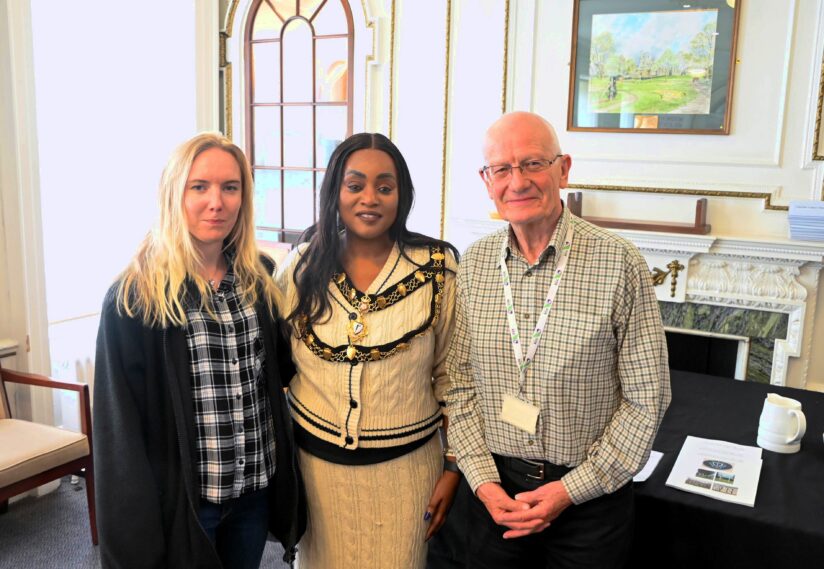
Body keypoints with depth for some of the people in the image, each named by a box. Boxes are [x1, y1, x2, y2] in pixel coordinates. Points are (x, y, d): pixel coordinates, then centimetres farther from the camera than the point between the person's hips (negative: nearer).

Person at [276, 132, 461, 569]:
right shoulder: (301, 267, -4)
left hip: (405, 467, -1)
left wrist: (454, 468, -1)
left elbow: (451, 375, -2)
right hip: (316, 463, 2)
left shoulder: (437, 268, -8)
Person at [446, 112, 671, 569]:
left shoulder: (618, 263, -13)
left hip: (590, 495, -2)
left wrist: (571, 489, -11)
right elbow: (460, 385, 2)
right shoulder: (472, 265, -2)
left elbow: (646, 398, -9)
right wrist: (484, 481, -7)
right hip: (495, 488, 3)